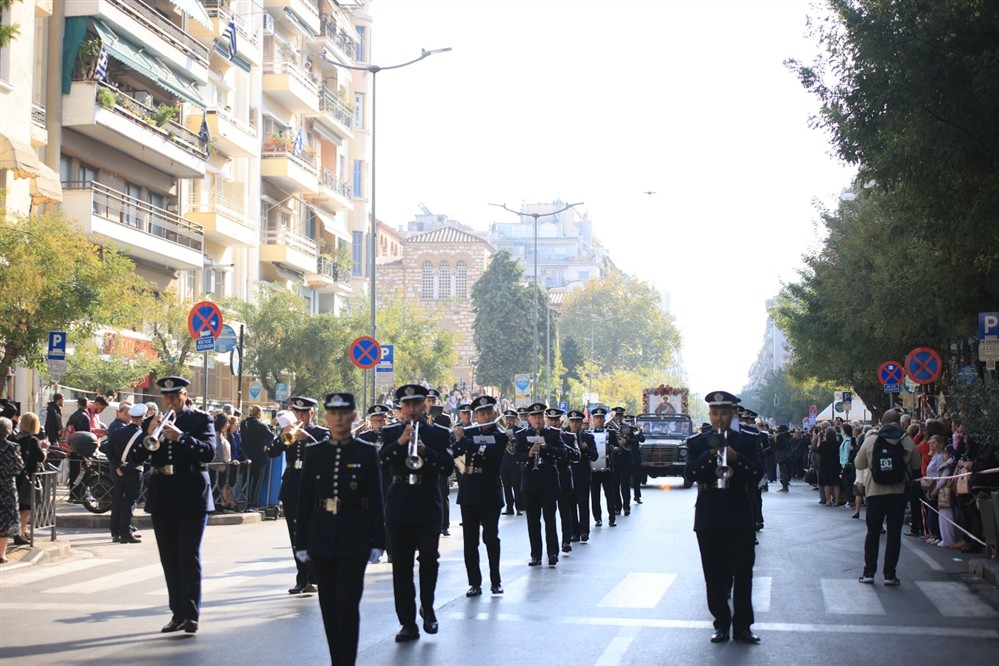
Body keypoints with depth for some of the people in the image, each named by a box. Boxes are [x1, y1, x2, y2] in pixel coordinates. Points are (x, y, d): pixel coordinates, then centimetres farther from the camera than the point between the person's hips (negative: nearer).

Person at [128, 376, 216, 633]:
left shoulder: (201, 419, 0)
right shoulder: (153, 422, 10)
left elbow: (209, 451, -15)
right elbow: (134, 458, 3)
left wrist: (180, 436, -28)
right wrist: (148, 435, -14)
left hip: (192, 497, -4)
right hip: (162, 498, 5)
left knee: (189, 556, -7)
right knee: (169, 559, 8)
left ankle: (191, 613, -6)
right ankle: (178, 613, 14)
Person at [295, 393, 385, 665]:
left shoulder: (367, 453, 0)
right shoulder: (314, 452, 5)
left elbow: (376, 500, 0)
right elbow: (305, 499, 6)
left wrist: (377, 541, -3)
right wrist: (301, 541, 3)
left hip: (354, 539, -3)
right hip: (322, 538, 3)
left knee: (347, 604, -9)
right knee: (329, 607, 8)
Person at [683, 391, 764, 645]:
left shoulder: (747, 441, 5)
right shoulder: (697, 442, 4)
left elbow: (758, 473, -5)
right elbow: (689, 475, -8)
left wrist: (735, 457, -20)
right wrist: (709, 453, -21)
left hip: (740, 518, 0)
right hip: (709, 519, 0)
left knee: (743, 573, 1)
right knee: (715, 576, 5)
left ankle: (742, 625, 9)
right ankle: (722, 623, 14)